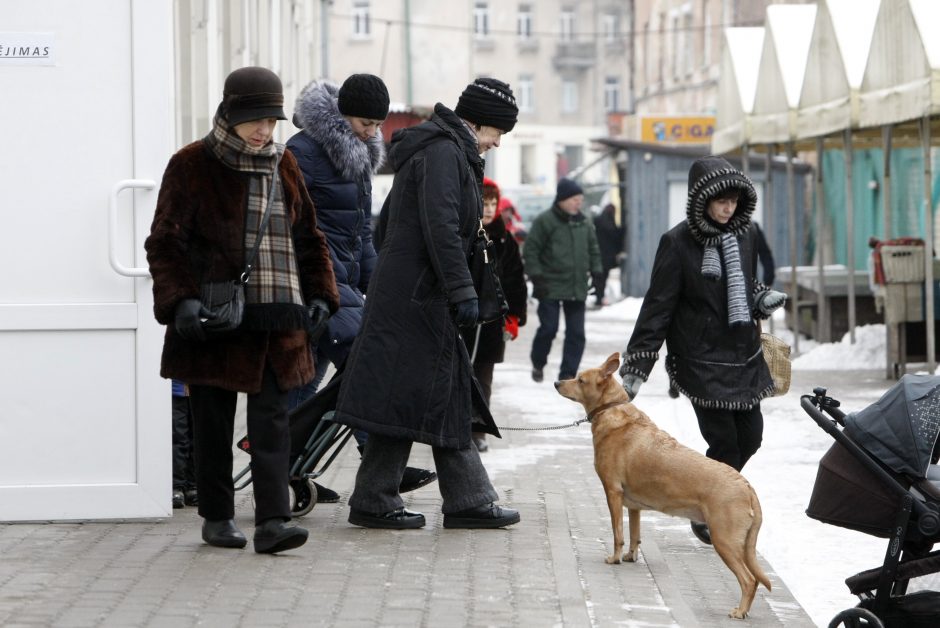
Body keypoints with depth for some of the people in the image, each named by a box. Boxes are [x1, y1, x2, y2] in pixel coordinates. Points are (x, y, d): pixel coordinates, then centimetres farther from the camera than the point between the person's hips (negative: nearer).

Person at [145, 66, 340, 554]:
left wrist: (320, 295, 8)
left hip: (275, 321, 3)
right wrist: (180, 299, -18)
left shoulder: (283, 166, 13)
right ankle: (216, 517, 17)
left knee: (272, 418, -4)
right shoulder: (192, 166, -3)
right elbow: (165, 242, -5)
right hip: (213, 318, -3)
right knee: (213, 423, 5)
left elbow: (308, 238, 20)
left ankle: (272, 522, -7)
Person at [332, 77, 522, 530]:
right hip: (416, 296, -11)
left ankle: (468, 499, 13)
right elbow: (440, 227, -22)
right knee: (404, 393, -6)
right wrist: (463, 292, -22)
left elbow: (384, 228, 24)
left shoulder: (442, 150, 20)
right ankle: (374, 501, -1)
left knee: (448, 395, 10)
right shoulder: (443, 152, -12)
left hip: (402, 289, 11)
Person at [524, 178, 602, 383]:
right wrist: (536, 277, -11)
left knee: (576, 333, 1)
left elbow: (593, 250, 21)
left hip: (577, 288, 5)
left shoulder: (584, 223, 10)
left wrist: (596, 273, 12)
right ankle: (538, 364, 20)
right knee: (548, 328, -4)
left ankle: (568, 374, 7)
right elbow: (530, 250, -7)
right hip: (550, 288, -5)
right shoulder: (545, 221, -7)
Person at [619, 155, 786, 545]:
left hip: (744, 355, 6)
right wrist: (635, 367, -13)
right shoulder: (678, 243, -12)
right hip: (702, 361, -6)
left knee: (751, 434, 6)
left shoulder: (745, 234, 4)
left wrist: (764, 300, -2)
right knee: (724, 440, -7)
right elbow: (657, 307, -11)